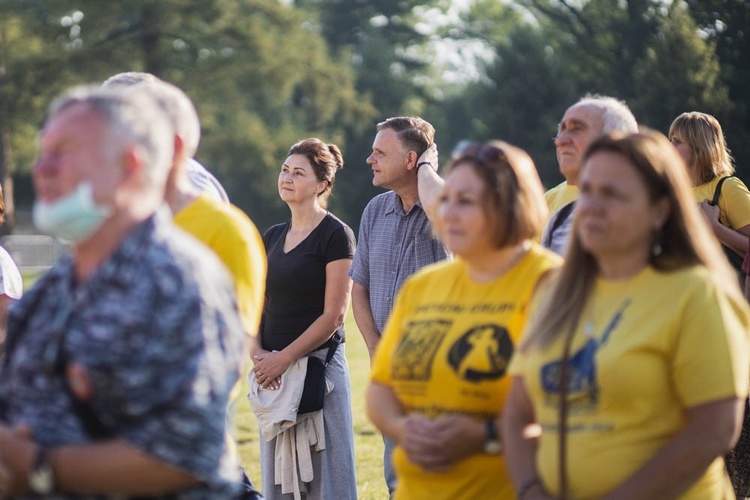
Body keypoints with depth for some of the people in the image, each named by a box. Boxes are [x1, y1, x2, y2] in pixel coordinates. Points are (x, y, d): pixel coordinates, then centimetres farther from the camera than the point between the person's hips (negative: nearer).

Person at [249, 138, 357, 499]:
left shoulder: (335, 235, -6)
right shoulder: (273, 237, 14)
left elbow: (333, 315, -12)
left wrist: (284, 358, -13)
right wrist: (258, 354, -3)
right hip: (272, 373, 7)